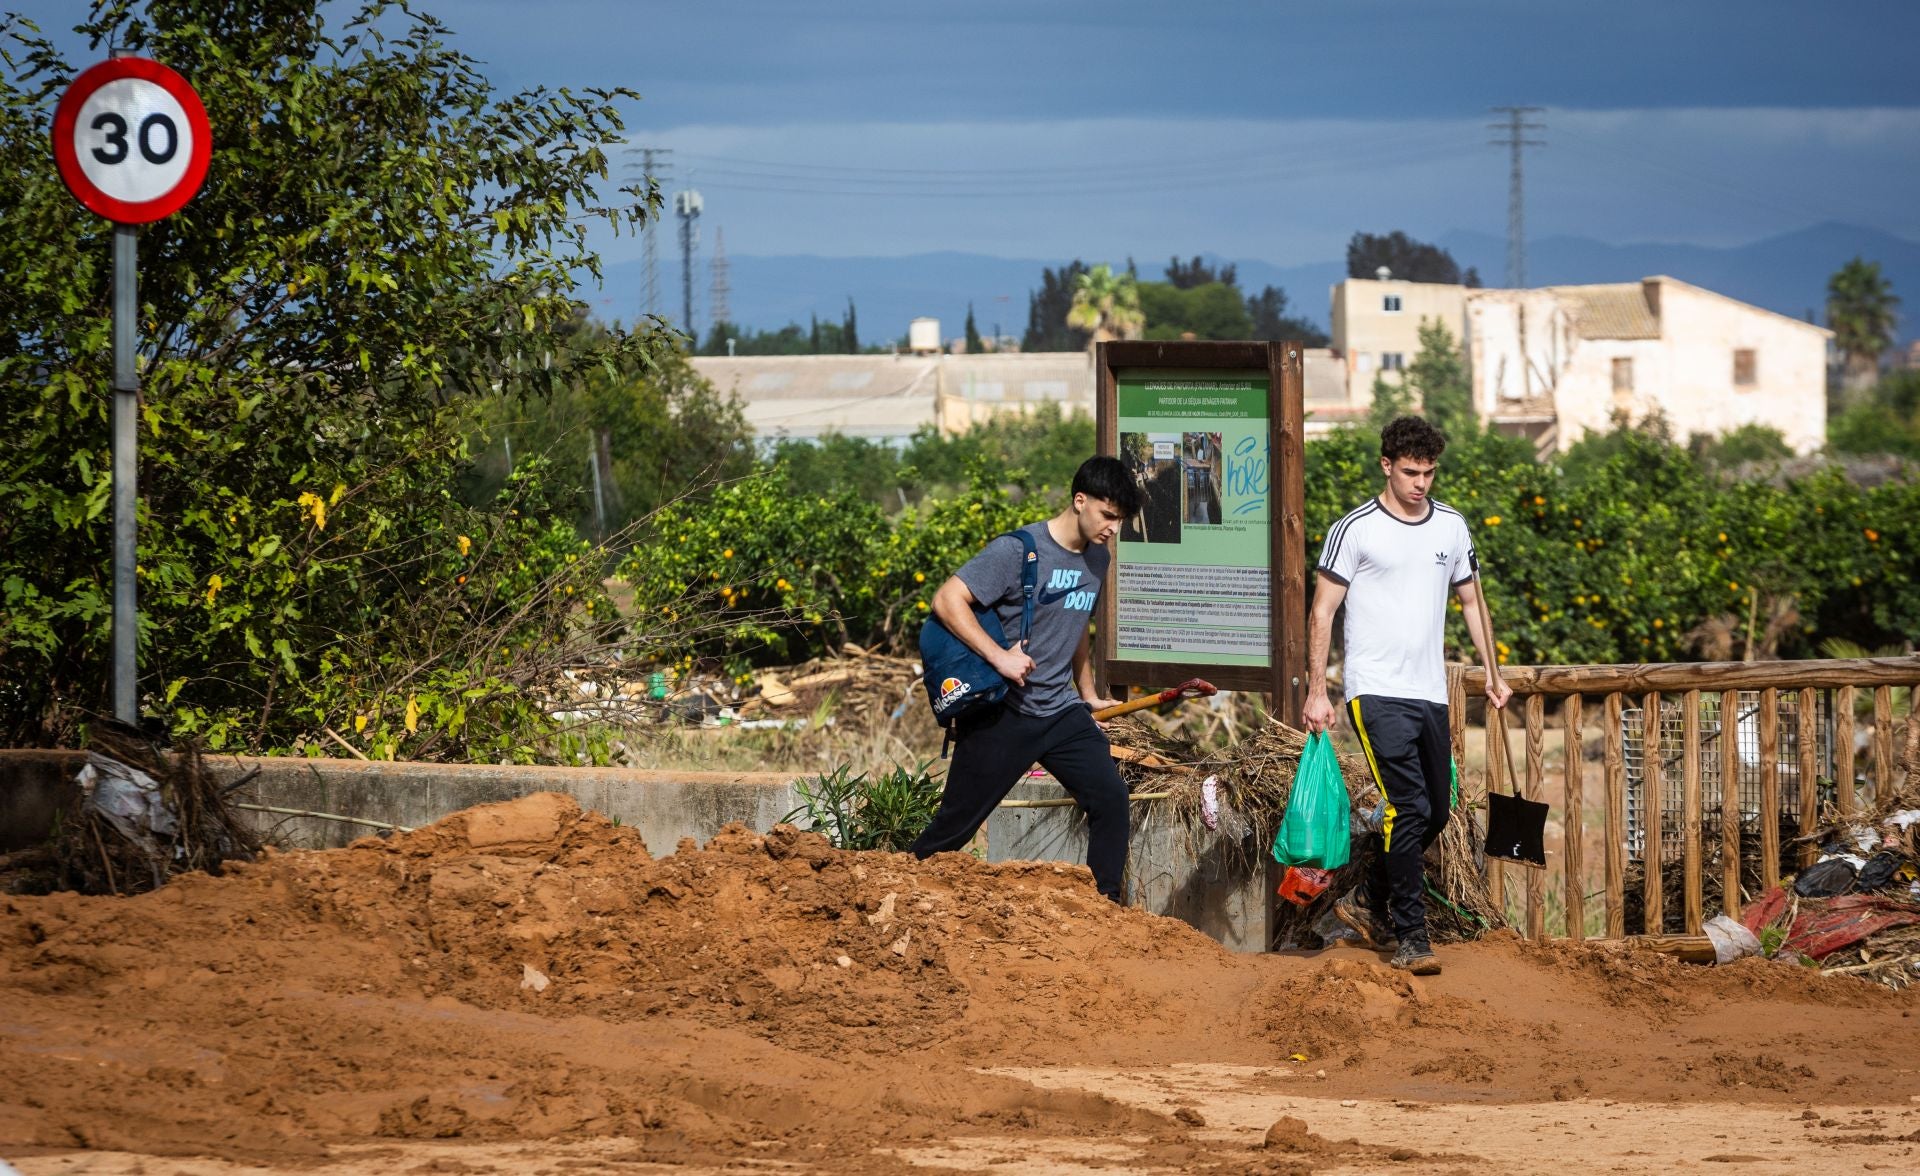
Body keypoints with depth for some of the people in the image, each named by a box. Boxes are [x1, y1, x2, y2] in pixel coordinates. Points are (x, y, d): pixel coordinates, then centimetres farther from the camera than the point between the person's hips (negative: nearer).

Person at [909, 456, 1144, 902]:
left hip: (1061, 714, 6)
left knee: (1111, 798, -9)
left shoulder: (1097, 559, 9)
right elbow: (947, 600, -19)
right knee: (956, 824, 0)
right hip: (1002, 714, -6)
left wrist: (1088, 695, 28)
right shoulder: (1018, 550, -15)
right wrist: (999, 656, -26)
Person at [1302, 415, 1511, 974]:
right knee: (1408, 808, -15)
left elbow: (1470, 600, 22)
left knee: (1435, 812, 10)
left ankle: (1376, 910, 30)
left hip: (1430, 693, 6)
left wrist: (1493, 673, 18)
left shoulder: (1451, 526, 10)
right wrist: (1316, 691, -9)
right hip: (1377, 693, -6)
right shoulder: (1355, 530, -6)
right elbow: (1322, 613, -4)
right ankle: (1410, 937, -10)